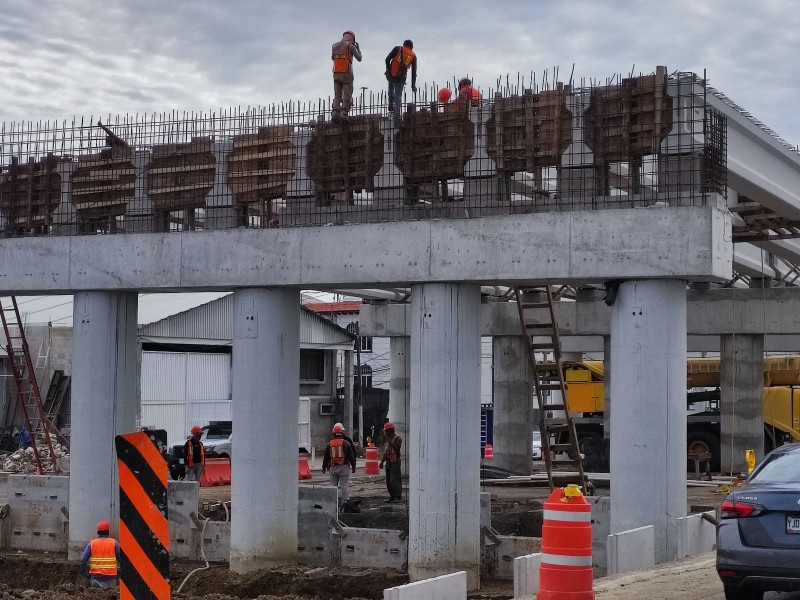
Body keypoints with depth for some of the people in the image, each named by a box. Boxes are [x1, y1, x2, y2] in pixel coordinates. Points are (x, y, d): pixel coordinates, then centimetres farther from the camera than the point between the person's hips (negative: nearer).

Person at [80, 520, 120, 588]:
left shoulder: (92, 543, 3)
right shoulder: (114, 543, -2)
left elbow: (83, 560, -1)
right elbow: (120, 558, -4)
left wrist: (85, 574, 9)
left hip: (96, 578, 2)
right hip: (110, 578, -2)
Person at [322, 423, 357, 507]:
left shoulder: (329, 444, 4)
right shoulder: (346, 444, -3)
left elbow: (326, 457, 11)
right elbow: (351, 456, -1)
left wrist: (324, 467, 21)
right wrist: (353, 466, 8)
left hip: (333, 468, 3)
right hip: (344, 467, -2)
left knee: (333, 485, 9)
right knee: (344, 485, -1)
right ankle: (344, 501, -4)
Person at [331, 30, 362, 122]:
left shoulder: (334, 46, 9)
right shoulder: (351, 46, -6)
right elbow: (359, 59, 0)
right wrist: (358, 48, 15)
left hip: (336, 74, 4)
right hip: (347, 74, -4)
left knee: (337, 95, 6)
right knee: (347, 95, 0)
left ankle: (335, 114, -7)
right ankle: (343, 114, -10)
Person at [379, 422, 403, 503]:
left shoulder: (397, 438, -6)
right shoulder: (388, 440, 19)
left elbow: (397, 448, -23)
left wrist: (390, 441, -21)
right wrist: (382, 462, 22)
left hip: (395, 461, -9)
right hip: (388, 461, 9)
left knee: (395, 479, -13)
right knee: (388, 480, 9)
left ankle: (399, 496, -12)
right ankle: (392, 496, 14)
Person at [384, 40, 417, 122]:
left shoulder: (397, 49, 3)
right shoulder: (413, 56, 7)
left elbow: (387, 59, -7)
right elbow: (414, 72, 7)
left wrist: (389, 70, 6)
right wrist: (413, 85, 11)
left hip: (390, 76, 0)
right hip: (400, 79, 0)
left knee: (391, 84, 35)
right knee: (398, 97, 12)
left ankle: (391, 105, 27)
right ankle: (397, 117, 3)